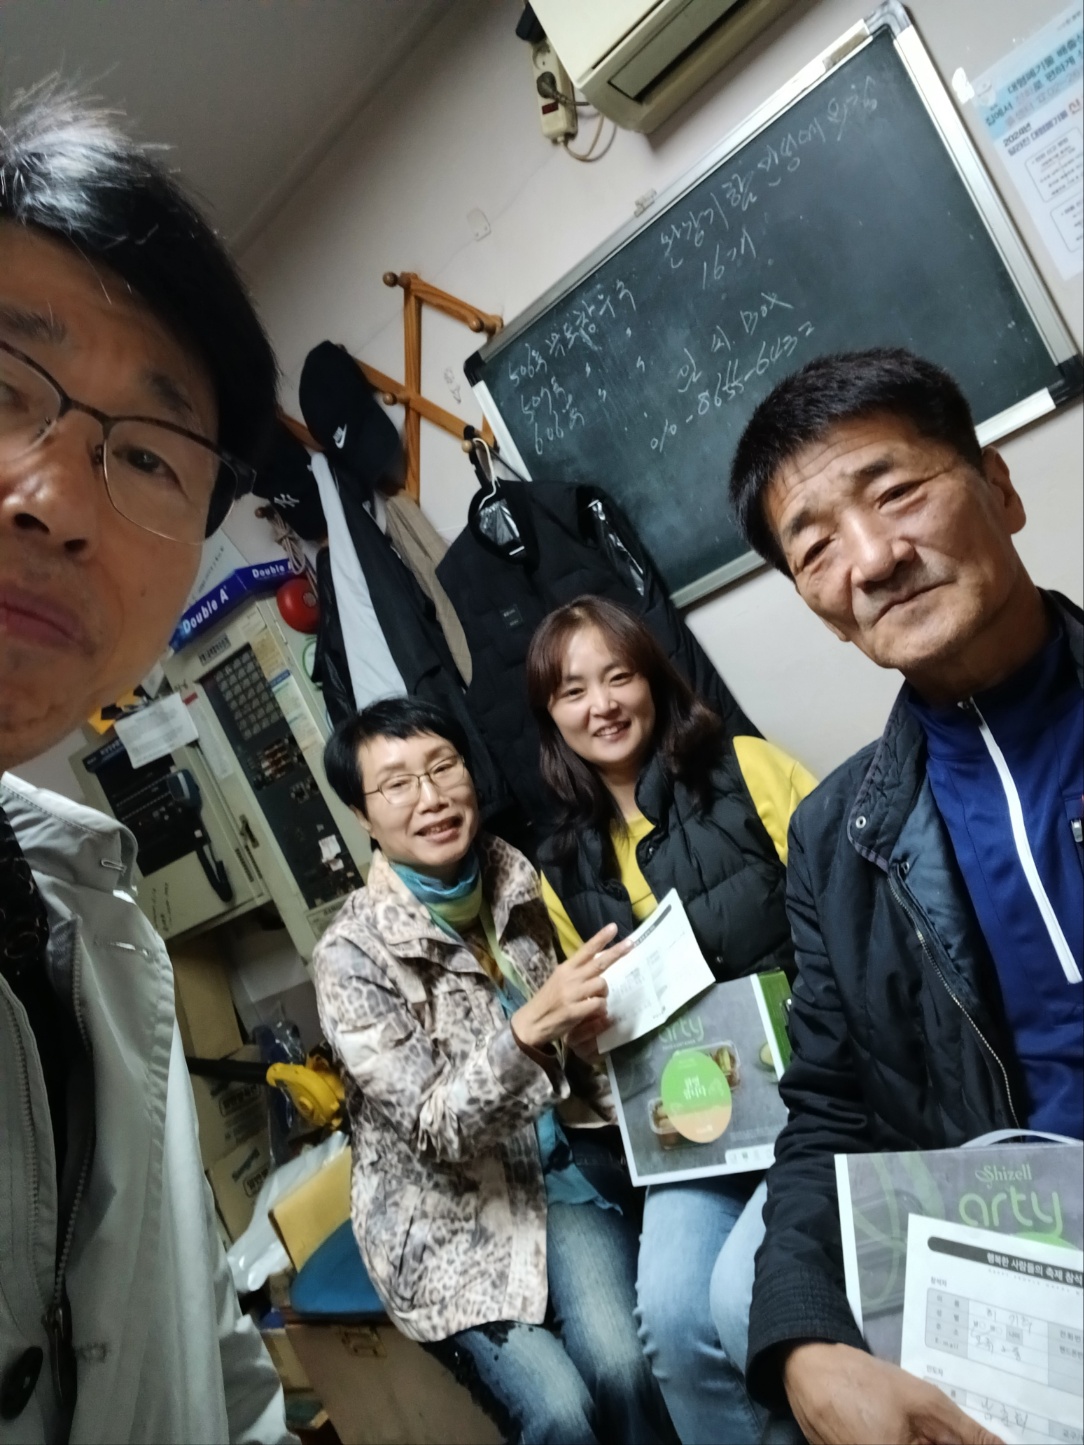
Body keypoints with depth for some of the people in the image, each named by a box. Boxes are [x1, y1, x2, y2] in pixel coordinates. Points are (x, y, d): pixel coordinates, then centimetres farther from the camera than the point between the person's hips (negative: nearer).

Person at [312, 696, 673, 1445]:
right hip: (451, 1214, -2)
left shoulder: (525, 883, -5)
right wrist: (528, 1028, -35)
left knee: (623, 1366, -20)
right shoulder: (352, 954, -16)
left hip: (562, 1165, 3)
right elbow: (436, 1129, -20)